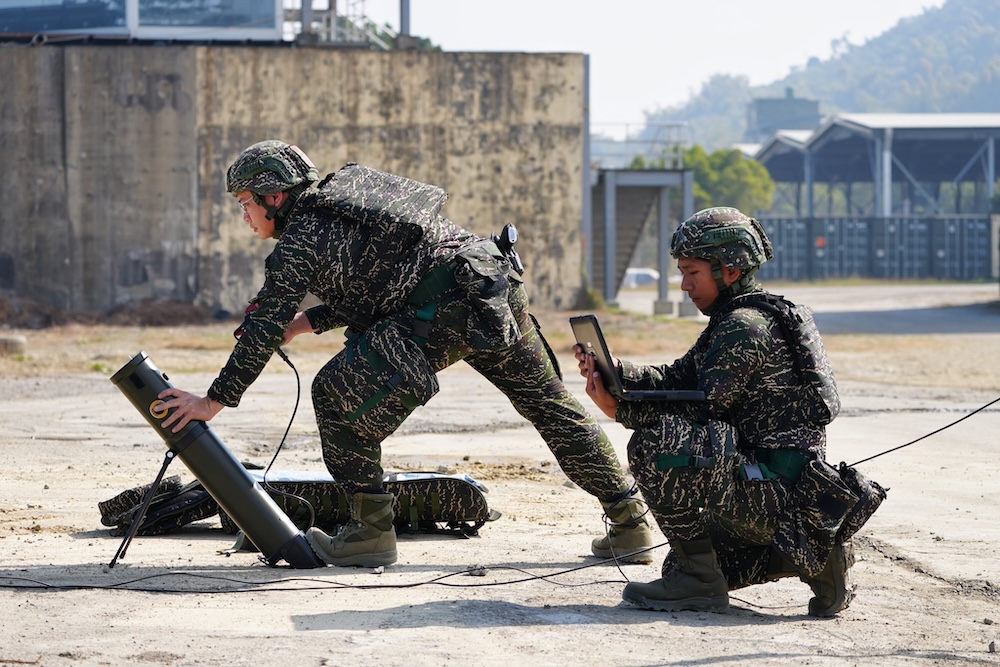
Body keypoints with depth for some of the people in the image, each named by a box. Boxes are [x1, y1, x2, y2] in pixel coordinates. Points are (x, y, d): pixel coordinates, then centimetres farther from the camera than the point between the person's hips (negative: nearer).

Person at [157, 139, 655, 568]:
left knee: (337, 393, 0)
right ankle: (630, 524, 21)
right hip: (498, 283, 9)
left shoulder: (301, 237, 0)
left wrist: (216, 399, 0)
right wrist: (307, 321, 24)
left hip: (447, 315, -9)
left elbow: (264, 326, -3)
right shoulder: (345, 205, 26)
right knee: (550, 407, 17)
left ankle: (371, 530, 3)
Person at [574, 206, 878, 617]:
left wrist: (620, 410, -20)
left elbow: (703, 406, -19)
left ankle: (697, 580, -14)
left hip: (779, 490, -11)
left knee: (655, 444, -23)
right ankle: (813, 557, 14)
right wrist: (613, 371, -6)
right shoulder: (734, 319, 17)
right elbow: (678, 378, 9)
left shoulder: (745, 326, -16)